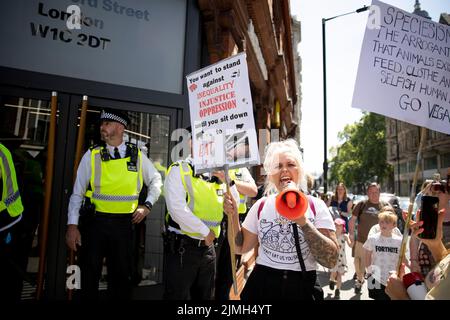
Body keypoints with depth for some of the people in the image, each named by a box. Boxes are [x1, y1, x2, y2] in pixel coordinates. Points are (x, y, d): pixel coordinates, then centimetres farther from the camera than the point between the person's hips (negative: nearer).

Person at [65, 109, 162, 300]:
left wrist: (148, 205, 3)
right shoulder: (92, 155, -1)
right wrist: (72, 225, -9)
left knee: (121, 275, 14)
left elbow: (156, 180, 15)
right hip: (95, 221, -1)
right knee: (90, 275, 8)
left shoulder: (137, 156, 2)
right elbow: (77, 192, -2)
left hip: (124, 223, 1)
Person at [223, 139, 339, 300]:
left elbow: (331, 260, -15)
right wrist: (233, 216, -9)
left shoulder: (316, 206, -7)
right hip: (262, 286, 1)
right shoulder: (261, 206, 0)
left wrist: (304, 222, -25)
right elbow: (240, 247, 5)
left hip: (302, 288, -1)